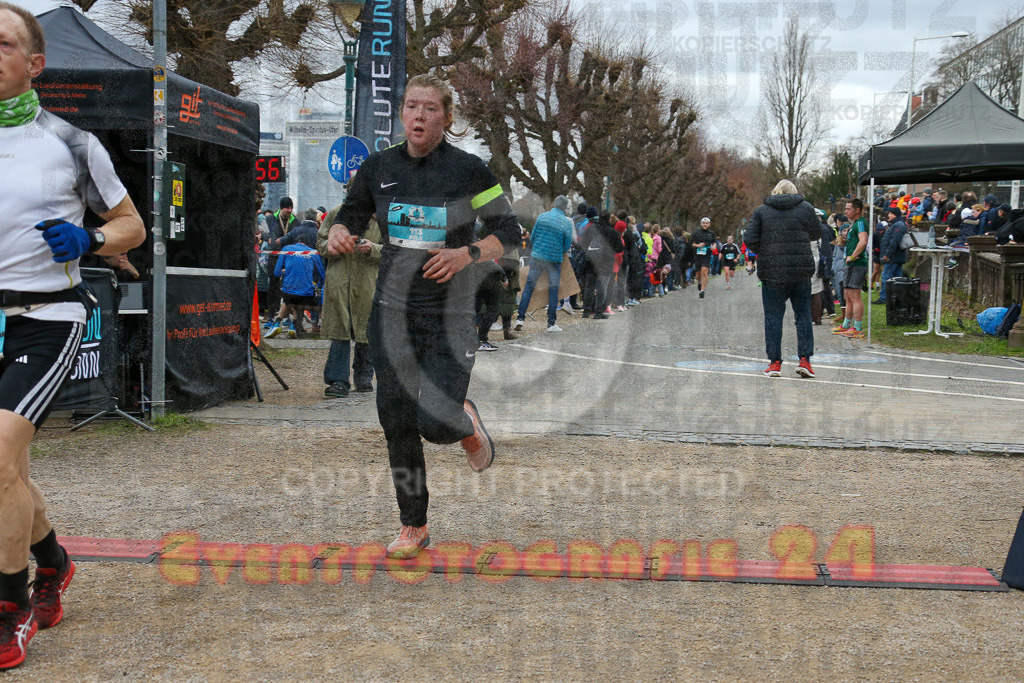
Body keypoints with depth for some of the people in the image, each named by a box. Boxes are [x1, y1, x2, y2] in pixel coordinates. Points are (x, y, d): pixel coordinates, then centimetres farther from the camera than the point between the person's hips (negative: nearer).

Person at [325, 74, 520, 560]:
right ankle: (414, 528, 20)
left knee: (437, 423, -12)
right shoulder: (379, 167, 3)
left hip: (450, 314, -3)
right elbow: (351, 216, 15)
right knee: (397, 423, 4)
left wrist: (467, 254, -17)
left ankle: (468, 425, 27)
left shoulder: (469, 170, -6)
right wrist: (339, 233, -8)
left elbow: (508, 231, 0)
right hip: (392, 310, 3)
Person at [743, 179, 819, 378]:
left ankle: (775, 362, 3)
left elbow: (750, 240, -3)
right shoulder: (806, 208, 5)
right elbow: (816, 235, 15)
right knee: (803, 315, 9)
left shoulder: (761, 211, 4)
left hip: (772, 271, 0)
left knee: (773, 316, 4)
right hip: (801, 272, 0)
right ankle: (805, 360, 4)